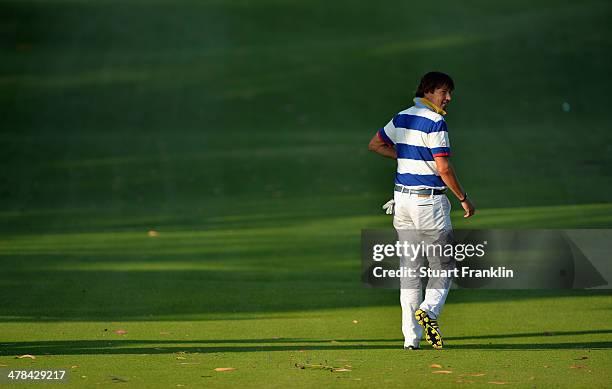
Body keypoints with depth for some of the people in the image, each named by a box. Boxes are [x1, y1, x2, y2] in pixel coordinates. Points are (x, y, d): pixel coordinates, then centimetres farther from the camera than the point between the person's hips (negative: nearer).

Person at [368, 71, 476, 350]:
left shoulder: (401, 118, 10)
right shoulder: (435, 123, -13)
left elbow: (375, 145, 22)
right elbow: (443, 168, -17)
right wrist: (464, 199, -6)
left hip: (402, 198, 7)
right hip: (429, 199, -7)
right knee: (443, 266, 6)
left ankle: (411, 337, 5)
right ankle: (429, 310, -19)